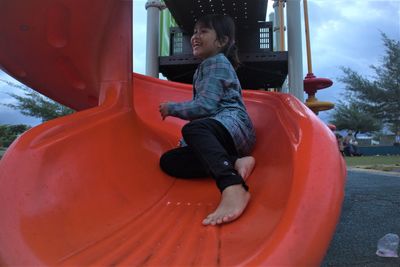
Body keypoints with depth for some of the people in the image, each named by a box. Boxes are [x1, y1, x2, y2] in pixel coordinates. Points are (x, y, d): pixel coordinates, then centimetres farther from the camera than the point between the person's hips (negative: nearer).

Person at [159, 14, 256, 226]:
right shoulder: (204, 68, 30)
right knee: (168, 161, -3)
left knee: (192, 130, -39)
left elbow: (205, 106, -15)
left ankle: (232, 187, -59)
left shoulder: (216, 62, 0)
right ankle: (234, 163, -19)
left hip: (232, 126, -10)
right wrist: (186, 143, 18)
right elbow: (202, 108, 27)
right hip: (220, 141, 10)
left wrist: (171, 108, -1)